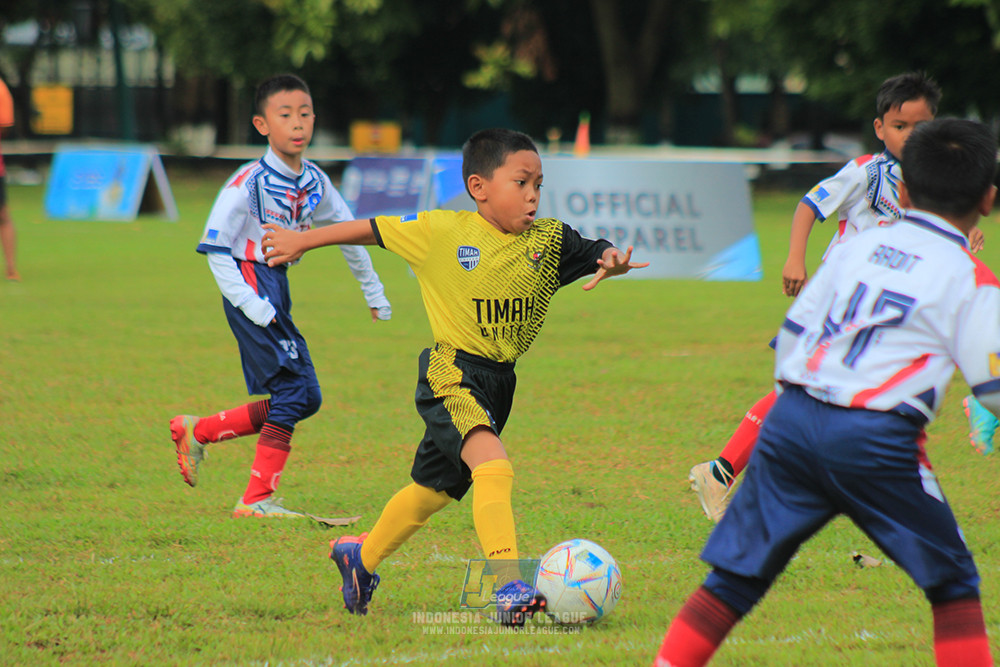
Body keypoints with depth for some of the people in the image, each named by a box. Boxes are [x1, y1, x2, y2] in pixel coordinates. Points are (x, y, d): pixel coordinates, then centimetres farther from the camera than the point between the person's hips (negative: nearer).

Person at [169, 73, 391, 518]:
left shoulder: (314, 182, 7)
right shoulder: (250, 182, -14)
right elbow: (214, 248, -12)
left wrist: (373, 293, 29)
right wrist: (249, 303, -20)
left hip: (277, 286, 8)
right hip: (249, 285, -8)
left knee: (304, 398, 6)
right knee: (294, 385, -15)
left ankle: (196, 431, 17)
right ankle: (257, 499, -11)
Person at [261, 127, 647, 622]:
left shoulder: (548, 240, -1)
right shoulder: (440, 232, -9)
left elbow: (594, 255, -9)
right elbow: (372, 229, 3)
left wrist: (612, 261, -34)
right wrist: (301, 242, 13)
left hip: (499, 380, 6)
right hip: (452, 376, -6)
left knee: (435, 488, 20)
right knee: (494, 467, -27)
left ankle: (361, 558, 43)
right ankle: (510, 587, -33)